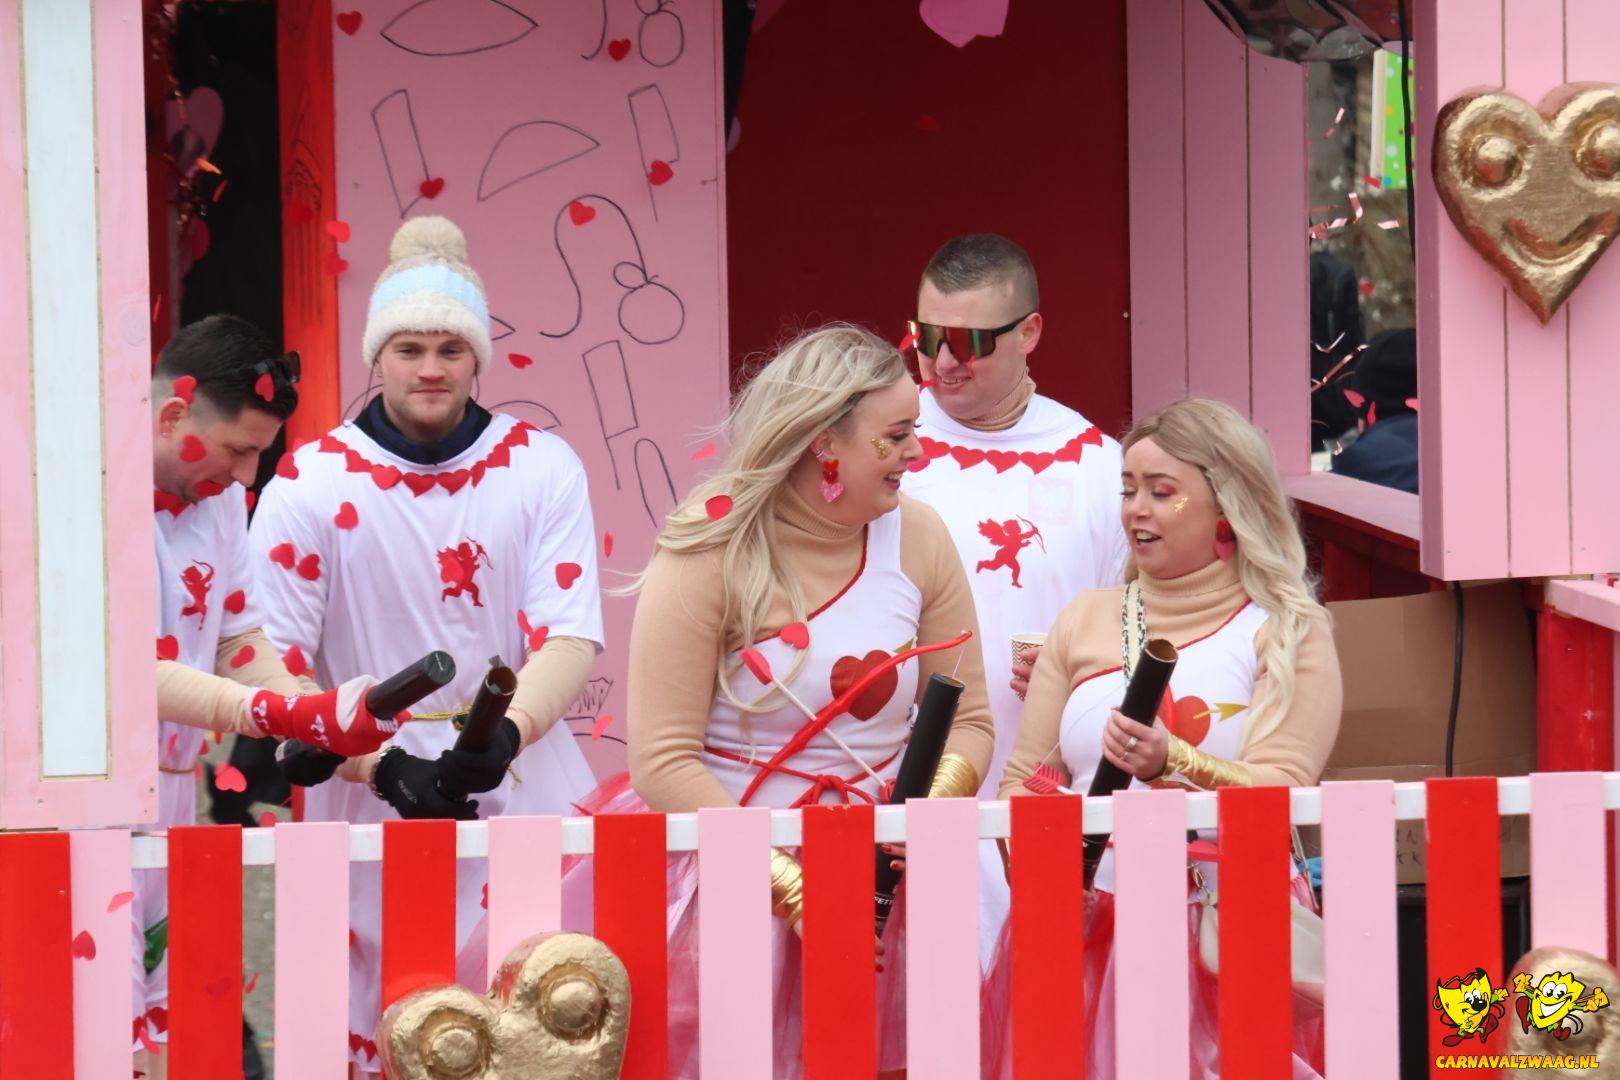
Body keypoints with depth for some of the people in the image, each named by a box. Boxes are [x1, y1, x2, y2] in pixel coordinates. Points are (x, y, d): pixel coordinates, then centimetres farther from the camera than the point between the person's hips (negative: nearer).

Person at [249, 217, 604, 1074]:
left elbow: (572, 636, -5)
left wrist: (506, 734, -24)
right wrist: (380, 765, -19)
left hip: (524, 792, 1)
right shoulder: (309, 483, -2)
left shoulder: (542, 468, 2)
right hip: (367, 806, -1)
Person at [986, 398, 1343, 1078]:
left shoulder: (1287, 633, 1)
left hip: (1234, 939, -3)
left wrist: (1174, 766, -28)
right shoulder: (1085, 621, 12)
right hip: (1086, 931, 3)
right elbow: (1023, 780, 10)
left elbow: (1280, 793, -11)